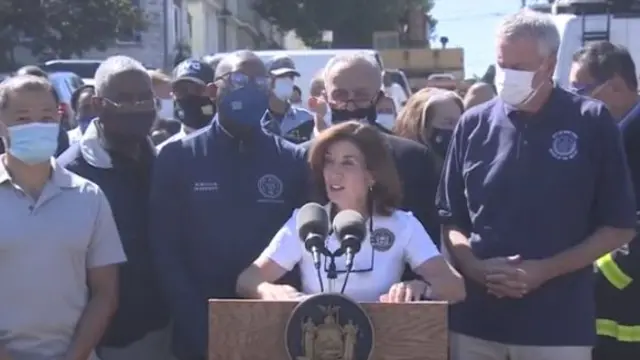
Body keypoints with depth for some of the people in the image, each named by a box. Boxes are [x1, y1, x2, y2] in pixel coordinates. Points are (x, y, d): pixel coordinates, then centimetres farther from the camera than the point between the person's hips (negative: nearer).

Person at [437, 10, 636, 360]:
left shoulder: (591, 123, -2)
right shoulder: (473, 124, 5)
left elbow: (619, 227, -1)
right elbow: (450, 219, 11)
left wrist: (545, 270, -11)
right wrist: (477, 268, -8)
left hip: (558, 324, -2)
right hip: (475, 319, 3)